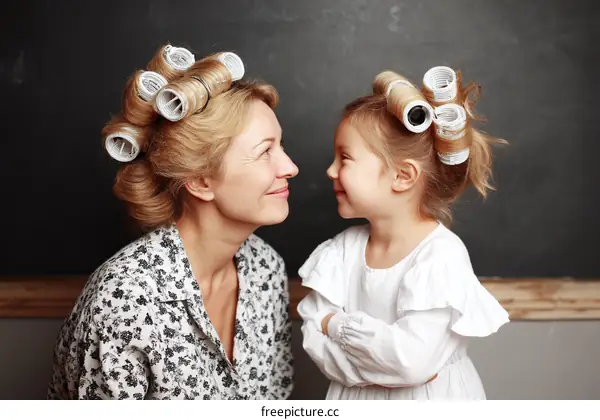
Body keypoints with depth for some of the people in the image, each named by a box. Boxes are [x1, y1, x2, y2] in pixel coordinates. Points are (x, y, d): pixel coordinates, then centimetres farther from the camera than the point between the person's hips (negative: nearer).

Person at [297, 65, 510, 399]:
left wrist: (338, 324, -21)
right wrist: (389, 364, -27)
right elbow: (315, 339, -15)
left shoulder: (441, 255, -24)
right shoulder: (342, 249, -9)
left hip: (433, 400, -4)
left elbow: (412, 360, -31)